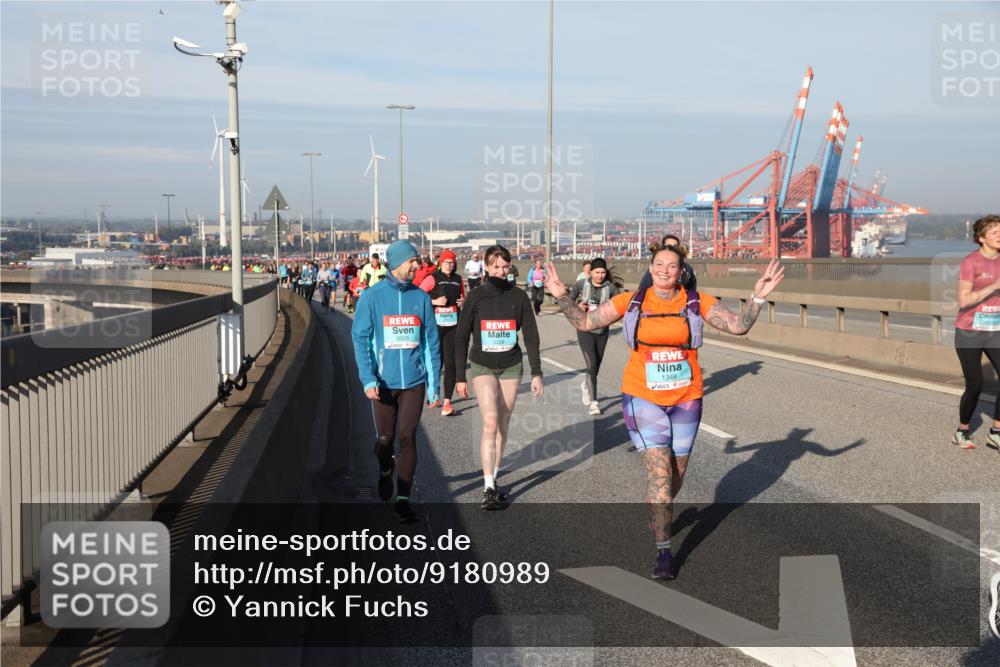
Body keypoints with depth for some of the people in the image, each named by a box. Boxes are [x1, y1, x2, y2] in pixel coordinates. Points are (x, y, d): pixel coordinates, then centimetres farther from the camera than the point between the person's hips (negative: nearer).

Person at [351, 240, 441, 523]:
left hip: (414, 382, 1)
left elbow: (431, 342, 5)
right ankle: (385, 471, 43)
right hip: (383, 383, -1)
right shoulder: (372, 296, -3)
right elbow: (360, 339, -5)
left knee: (408, 439, -2)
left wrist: (434, 384, 3)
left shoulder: (421, 297, 3)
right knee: (385, 438, 11)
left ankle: (403, 500, 4)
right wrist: (368, 379, -15)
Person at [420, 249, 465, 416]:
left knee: (451, 364, -3)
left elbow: (463, 296, 26)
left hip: (453, 325, 4)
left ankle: (447, 402, -1)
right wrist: (435, 301, -16)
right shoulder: (432, 278, -4)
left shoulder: (458, 279, 10)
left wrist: (463, 301, 4)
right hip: (435, 325, -3)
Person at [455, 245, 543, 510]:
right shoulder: (476, 297, -4)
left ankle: (494, 478, 21)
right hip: (482, 367, -2)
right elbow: (461, 338, 1)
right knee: (490, 423, -15)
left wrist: (536, 373, -1)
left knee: (503, 426, 8)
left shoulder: (518, 297, 0)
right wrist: (460, 377, 0)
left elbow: (531, 336, 4)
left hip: (511, 368, 2)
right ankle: (488, 487, -14)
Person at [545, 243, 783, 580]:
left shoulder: (697, 302, -3)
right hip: (643, 399, -2)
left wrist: (757, 297, -19)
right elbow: (584, 322, 2)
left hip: (685, 399, 2)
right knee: (658, 469, -11)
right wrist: (561, 296, -10)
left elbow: (739, 325, -6)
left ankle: (659, 515, 47)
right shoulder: (631, 302, -4)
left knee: (676, 471, 16)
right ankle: (663, 551, -4)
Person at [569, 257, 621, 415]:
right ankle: (593, 402, -8)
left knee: (596, 366, 17)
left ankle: (586, 386, 48)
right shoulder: (581, 284, -7)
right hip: (585, 330, -3)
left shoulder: (610, 287, -6)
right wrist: (577, 306, -18)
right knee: (592, 365, -14)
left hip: (602, 331, 3)